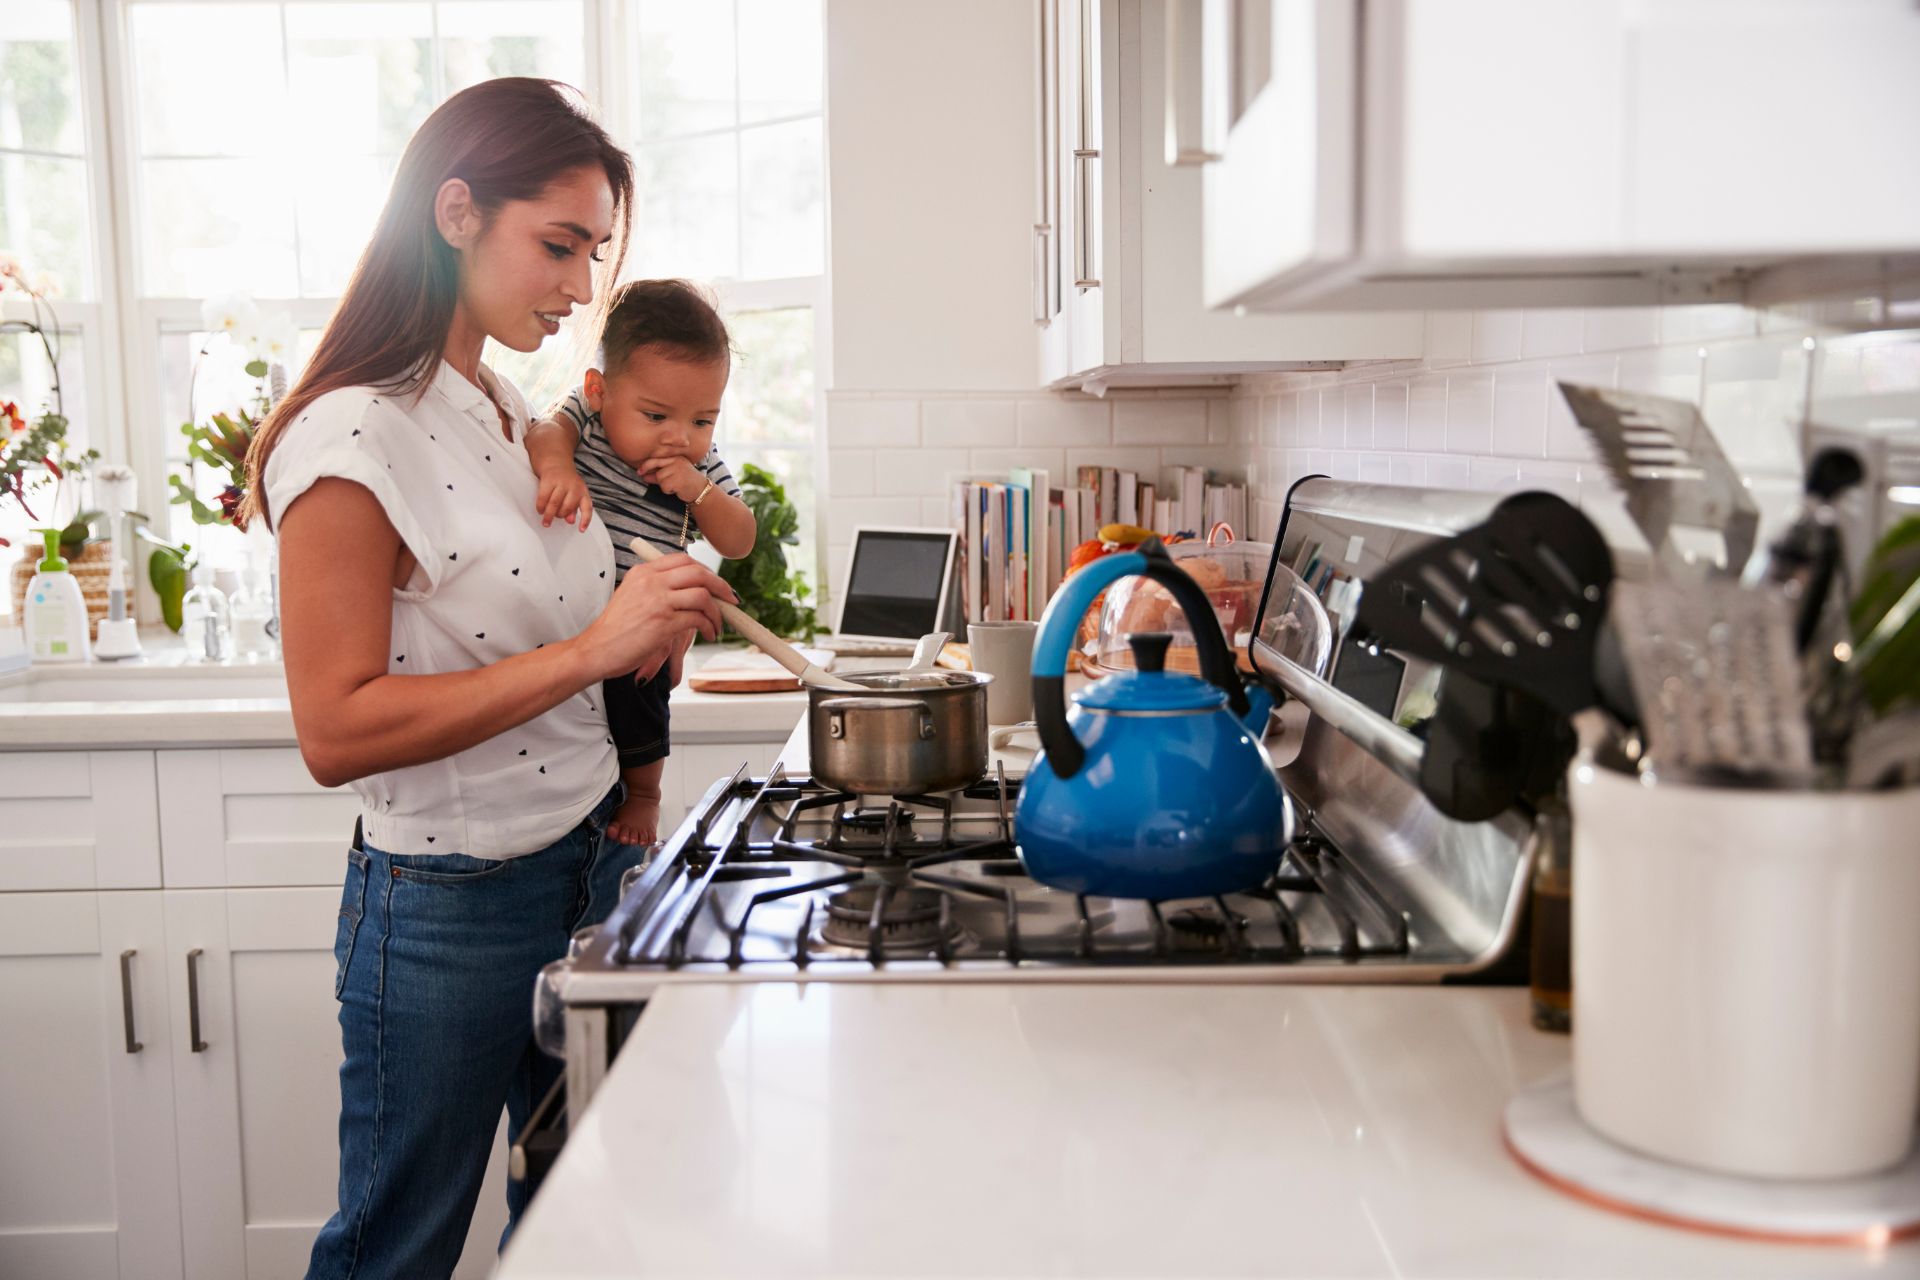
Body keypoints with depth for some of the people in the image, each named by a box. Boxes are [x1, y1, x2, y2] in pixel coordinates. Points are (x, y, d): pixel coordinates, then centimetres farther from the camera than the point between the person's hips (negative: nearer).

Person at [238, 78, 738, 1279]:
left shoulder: (517, 418, 8)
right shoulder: (353, 438, -17)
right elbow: (336, 732, -22)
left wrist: (653, 632, 0)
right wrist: (587, 650, -26)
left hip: (590, 864, 8)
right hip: (447, 900, -7)